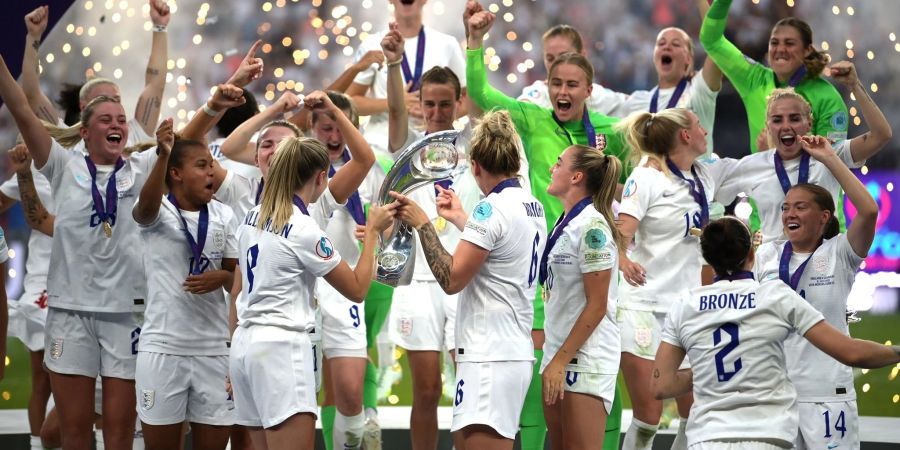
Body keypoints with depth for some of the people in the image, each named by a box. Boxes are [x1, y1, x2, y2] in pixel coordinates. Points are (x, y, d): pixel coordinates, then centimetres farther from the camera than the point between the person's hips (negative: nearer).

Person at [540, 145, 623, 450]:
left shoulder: (592, 227, -14)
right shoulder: (566, 224, 12)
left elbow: (597, 306, -16)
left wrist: (561, 360, -16)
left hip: (586, 358, -9)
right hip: (560, 354, 9)